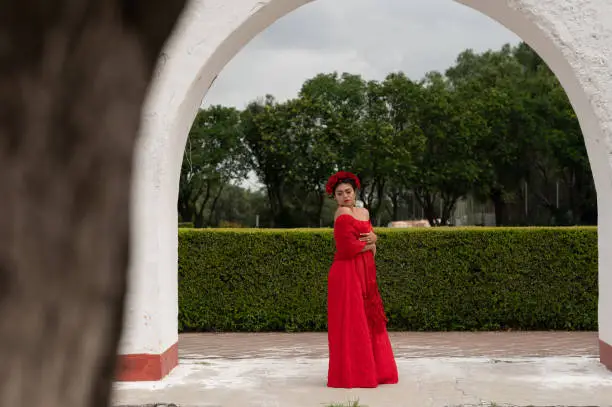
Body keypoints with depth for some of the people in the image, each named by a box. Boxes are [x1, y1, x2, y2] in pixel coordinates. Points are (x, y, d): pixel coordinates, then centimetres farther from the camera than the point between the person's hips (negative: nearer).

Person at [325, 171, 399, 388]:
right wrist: (369, 244, -3)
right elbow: (349, 248, -20)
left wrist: (373, 238, -5)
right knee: (351, 321, -4)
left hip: (364, 272, 8)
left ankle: (370, 370, 20)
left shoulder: (364, 212, 14)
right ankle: (351, 374, 1)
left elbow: (370, 236, 18)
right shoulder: (343, 214, -12)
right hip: (347, 272, -8)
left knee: (368, 319, 11)